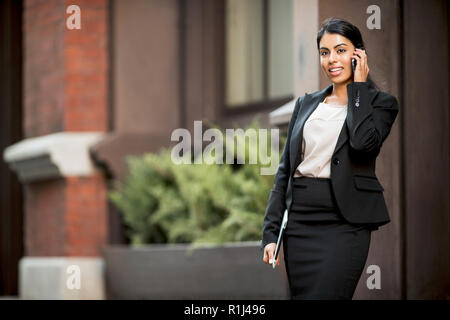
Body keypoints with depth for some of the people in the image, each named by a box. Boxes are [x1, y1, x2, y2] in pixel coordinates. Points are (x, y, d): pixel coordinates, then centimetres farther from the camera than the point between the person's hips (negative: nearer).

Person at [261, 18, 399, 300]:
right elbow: (285, 169, 15)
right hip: (299, 222, 5)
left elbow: (364, 141, -19)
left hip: (344, 222, -5)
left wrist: (358, 86, -6)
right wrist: (271, 232, 8)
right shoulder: (307, 103, 17)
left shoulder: (381, 102, 4)